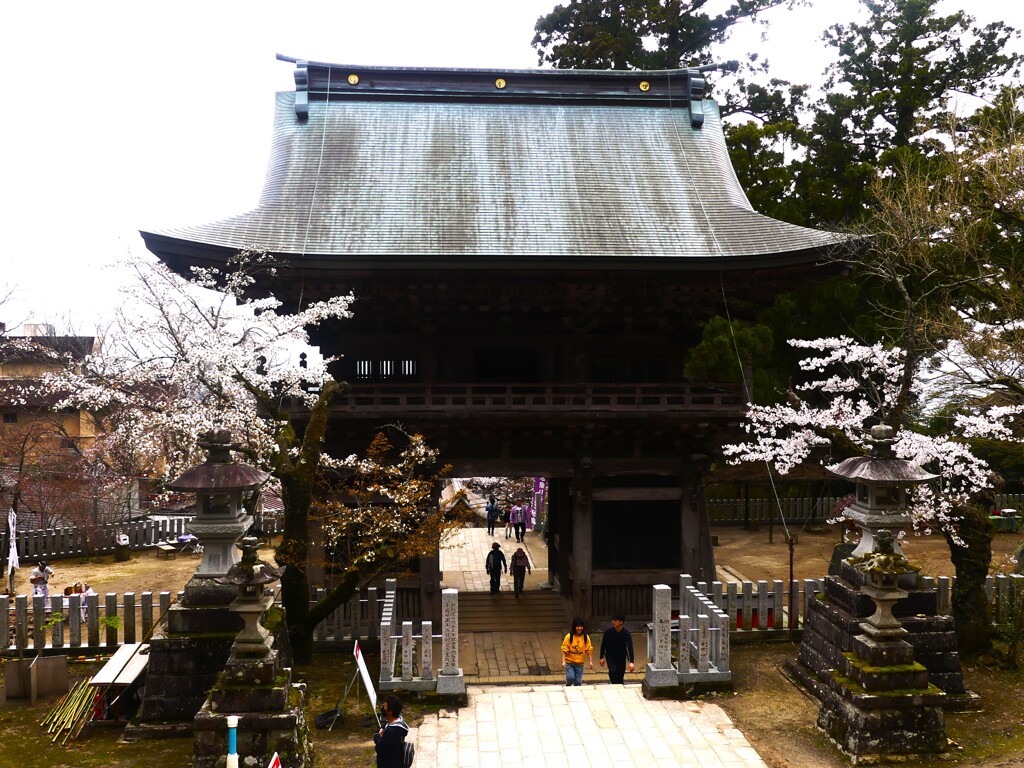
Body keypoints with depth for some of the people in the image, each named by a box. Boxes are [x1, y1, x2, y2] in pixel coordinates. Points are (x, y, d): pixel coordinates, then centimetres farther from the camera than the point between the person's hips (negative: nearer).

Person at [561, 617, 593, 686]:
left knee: (578, 682, 2)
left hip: (579, 664, 3)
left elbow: (589, 650, 3)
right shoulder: (569, 636, -10)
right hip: (569, 662, -2)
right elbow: (564, 650, -8)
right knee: (571, 678, -18)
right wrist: (563, 661, -16)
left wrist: (591, 661, -3)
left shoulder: (586, 637, -2)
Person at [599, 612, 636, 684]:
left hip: (621, 657, 1)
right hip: (610, 656, -1)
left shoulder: (626, 633, -19)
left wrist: (631, 662, -31)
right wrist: (601, 657, 1)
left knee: (620, 675, 5)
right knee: (613, 671, -22)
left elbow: (630, 647, -22)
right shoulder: (608, 631, -17)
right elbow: (603, 644, -3)